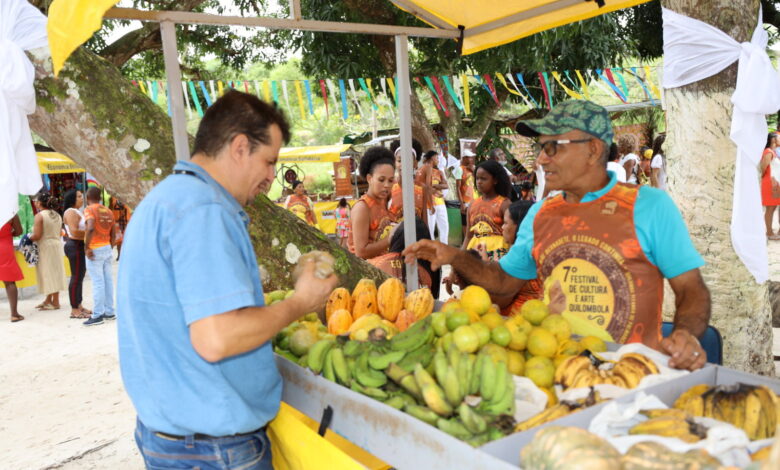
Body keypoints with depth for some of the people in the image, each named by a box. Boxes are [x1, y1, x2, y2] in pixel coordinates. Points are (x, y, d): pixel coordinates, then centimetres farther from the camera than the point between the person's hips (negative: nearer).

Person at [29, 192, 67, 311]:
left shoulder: (39, 216, -14)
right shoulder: (57, 215, 9)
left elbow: (37, 236, -18)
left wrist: (27, 239, -1)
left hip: (45, 247, -8)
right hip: (57, 245, 8)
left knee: (48, 274, -2)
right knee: (55, 273, 12)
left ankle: (55, 302, 1)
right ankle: (48, 300, 22)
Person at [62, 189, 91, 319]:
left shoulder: (77, 212, 19)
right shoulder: (71, 212, -12)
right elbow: (74, 232, -23)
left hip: (79, 247, 10)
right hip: (75, 246, -10)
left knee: (80, 276, 13)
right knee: (76, 277, -8)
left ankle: (79, 306, 20)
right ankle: (74, 310, -4)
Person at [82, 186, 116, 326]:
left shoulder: (89, 209, -9)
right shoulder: (108, 211, 12)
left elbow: (91, 228, -25)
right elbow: (113, 234, 13)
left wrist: (86, 247, -19)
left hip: (95, 250, -7)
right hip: (107, 248, 7)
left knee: (98, 282, -6)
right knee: (108, 280, 9)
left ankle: (98, 315, -4)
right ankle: (109, 312, 15)